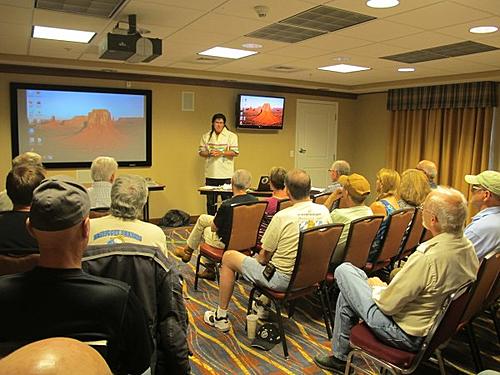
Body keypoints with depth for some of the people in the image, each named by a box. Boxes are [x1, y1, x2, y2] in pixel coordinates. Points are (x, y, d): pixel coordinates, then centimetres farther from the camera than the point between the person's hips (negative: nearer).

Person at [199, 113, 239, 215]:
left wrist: (221, 153, -15)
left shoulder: (231, 136, 1)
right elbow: (201, 152, 10)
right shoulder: (206, 136, 10)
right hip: (210, 174, 3)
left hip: (226, 175, -3)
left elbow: (235, 152, -4)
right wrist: (209, 153, -10)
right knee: (210, 202, 10)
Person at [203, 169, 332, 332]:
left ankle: (221, 317, 20)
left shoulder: (283, 217, -23)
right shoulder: (324, 211, -7)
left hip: (283, 279, -7)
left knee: (228, 257, 9)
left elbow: (264, 257, -14)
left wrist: (262, 258, 9)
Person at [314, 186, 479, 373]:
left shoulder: (426, 258, -33)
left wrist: (377, 287, -3)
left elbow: (388, 304, -25)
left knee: (343, 270, 0)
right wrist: (386, 287, 9)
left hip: (407, 336, -8)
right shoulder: (468, 248, -5)